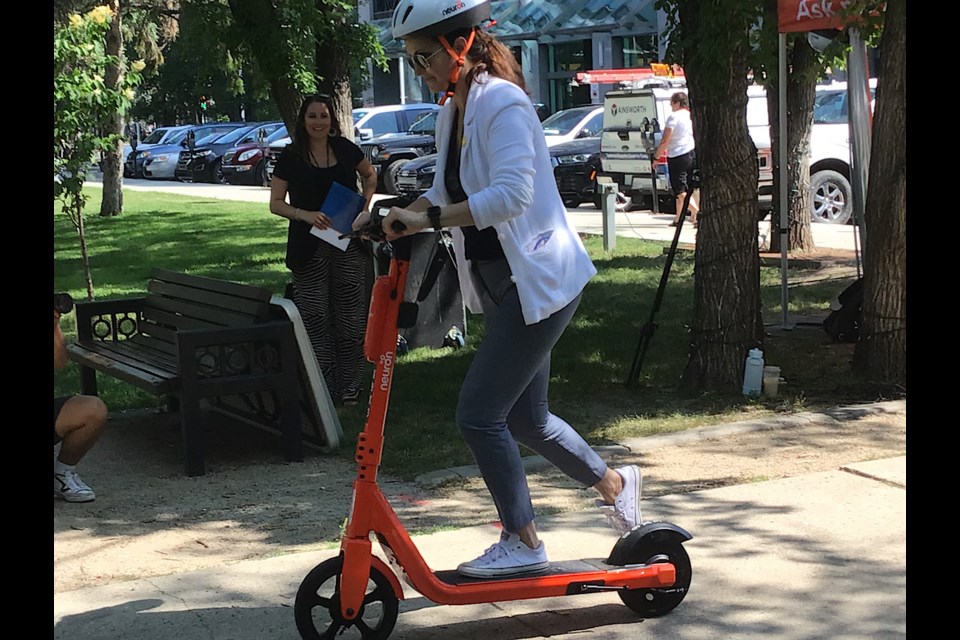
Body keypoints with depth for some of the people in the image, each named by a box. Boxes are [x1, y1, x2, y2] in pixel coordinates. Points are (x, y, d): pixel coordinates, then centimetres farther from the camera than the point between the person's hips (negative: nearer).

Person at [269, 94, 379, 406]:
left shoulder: (345, 149, 5)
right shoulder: (290, 157, -1)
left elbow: (370, 174, 23)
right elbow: (276, 203, 1)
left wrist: (365, 202, 6)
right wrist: (307, 215, -15)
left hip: (348, 246, 2)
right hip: (309, 248, -2)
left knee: (350, 316, 3)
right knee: (314, 318, -4)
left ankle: (349, 386, 11)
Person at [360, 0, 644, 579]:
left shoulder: (502, 102, -18)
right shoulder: (452, 113, 10)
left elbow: (511, 193, -31)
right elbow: (448, 194, 19)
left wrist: (427, 220, -35)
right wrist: (394, 214, 1)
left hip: (539, 281, -9)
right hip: (502, 286, 10)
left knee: (479, 413, -9)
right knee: (526, 420, 17)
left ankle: (523, 543, 6)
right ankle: (615, 484, 39)